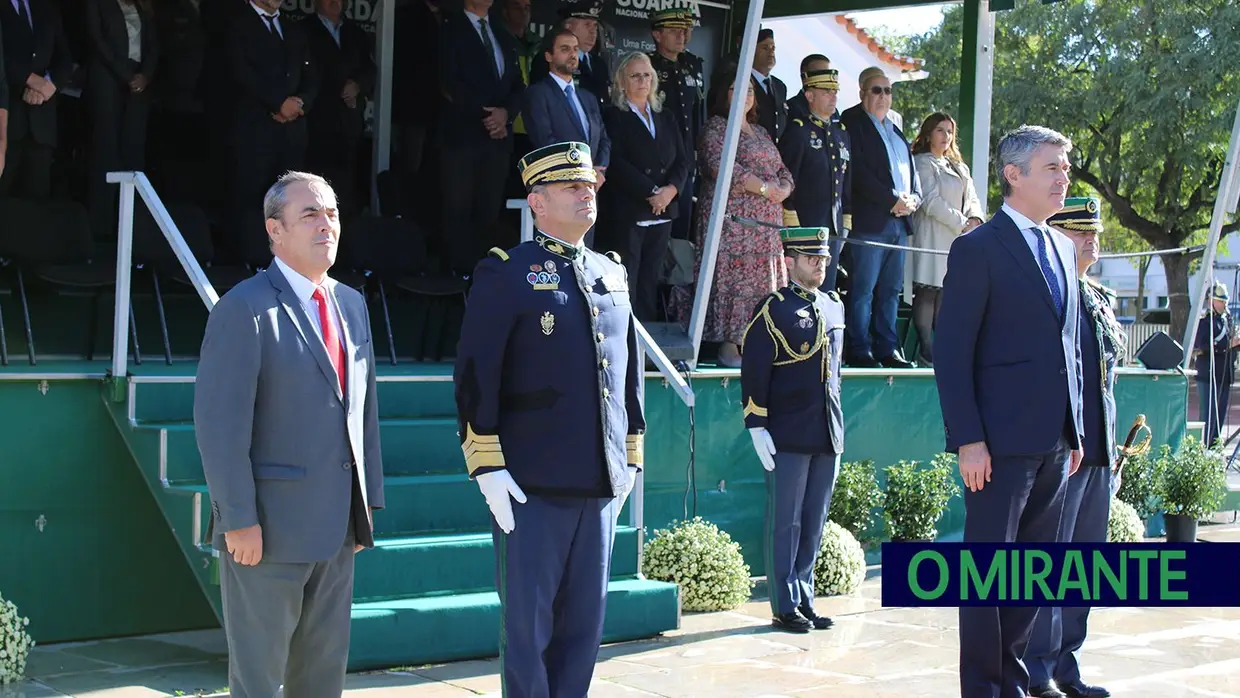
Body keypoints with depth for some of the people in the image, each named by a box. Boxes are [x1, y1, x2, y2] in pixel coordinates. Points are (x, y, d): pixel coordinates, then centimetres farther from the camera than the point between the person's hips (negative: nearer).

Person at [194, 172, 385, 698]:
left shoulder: (352, 305, 13)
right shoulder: (244, 308, -11)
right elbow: (219, 423, -15)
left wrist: (368, 499, 12)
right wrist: (239, 519, -18)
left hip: (335, 528, 7)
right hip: (268, 529, -7)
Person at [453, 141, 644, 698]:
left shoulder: (612, 273, 14)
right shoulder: (506, 274, -4)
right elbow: (475, 375, -8)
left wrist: (630, 458, 15)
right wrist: (487, 468, -13)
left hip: (600, 484, 6)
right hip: (533, 485, -5)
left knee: (585, 623, 10)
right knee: (528, 625, 1)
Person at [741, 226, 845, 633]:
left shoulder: (834, 307, 14)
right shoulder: (774, 310, -6)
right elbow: (754, 372, -9)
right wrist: (757, 428, -14)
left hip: (828, 434, 6)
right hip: (789, 435, -6)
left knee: (814, 524, 10)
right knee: (786, 523, -1)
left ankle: (805, 602, 17)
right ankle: (785, 608, 5)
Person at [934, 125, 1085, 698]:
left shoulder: (1061, 248, 15)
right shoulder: (978, 249, -8)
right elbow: (951, 353, -11)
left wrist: (1075, 430, 14)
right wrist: (968, 440, -17)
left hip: (1055, 441, 7)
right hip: (1002, 441, -7)